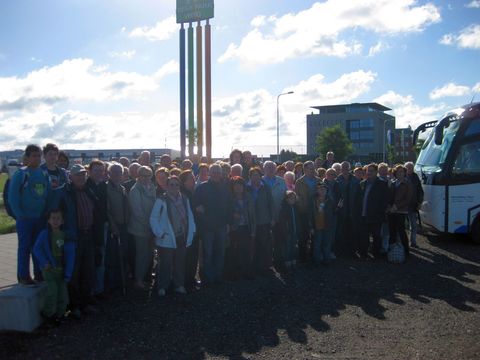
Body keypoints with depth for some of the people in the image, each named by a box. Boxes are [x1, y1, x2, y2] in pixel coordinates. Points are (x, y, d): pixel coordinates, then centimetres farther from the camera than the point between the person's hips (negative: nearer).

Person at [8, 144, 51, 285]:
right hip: (25, 219, -5)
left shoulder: (44, 173, 6)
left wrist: (46, 212, 3)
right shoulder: (21, 174, -8)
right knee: (25, 247, 2)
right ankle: (23, 276, 11)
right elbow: (13, 196, -9)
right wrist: (20, 215, -12)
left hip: (41, 218, 5)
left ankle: (39, 273, 22)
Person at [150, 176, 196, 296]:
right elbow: (153, 219, -6)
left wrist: (190, 234, 1)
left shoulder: (184, 200, 7)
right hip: (167, 240, -4)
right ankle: (162, 287, 17)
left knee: (180, 263, 12)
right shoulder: (161, 201, -8)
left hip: (182, 238, 4)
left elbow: (190, 217, 9)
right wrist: (160, 233, -11)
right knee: (165, 264, 3)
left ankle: (179, 285, 25)